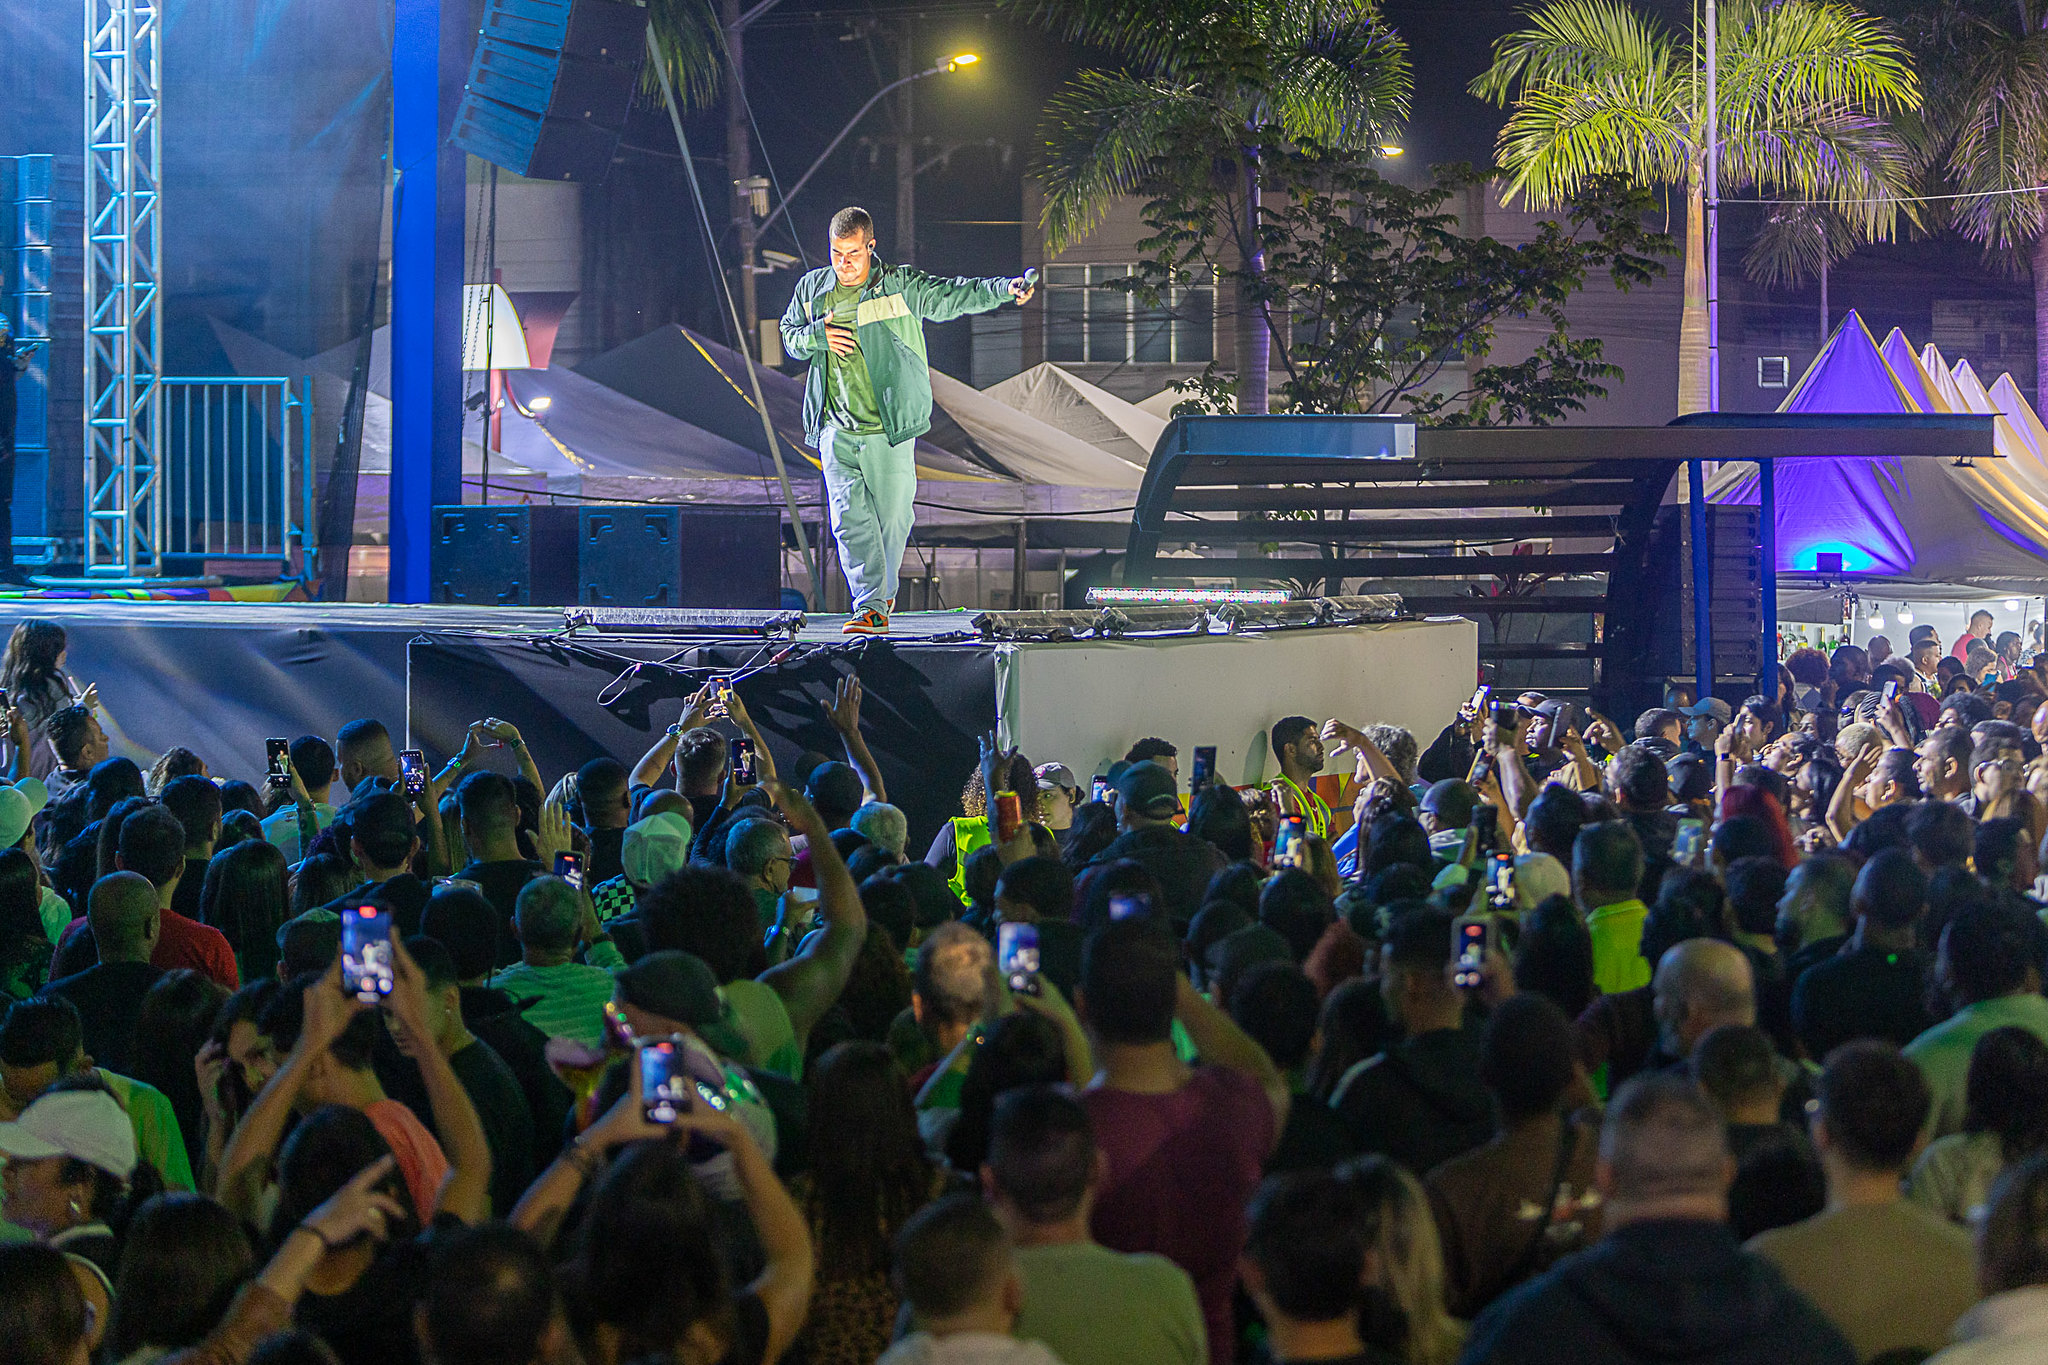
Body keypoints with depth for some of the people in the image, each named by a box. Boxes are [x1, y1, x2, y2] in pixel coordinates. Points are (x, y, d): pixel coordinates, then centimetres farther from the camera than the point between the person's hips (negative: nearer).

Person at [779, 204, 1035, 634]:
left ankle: (883, 591, 31)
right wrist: (818, 336, -4)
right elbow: (789, 337, 20)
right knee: (850, 521, -7)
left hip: (888, 429, -2)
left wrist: (1005, 290, -28)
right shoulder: (812, 289, 9)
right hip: (836, 431, 2)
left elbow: (950, 296, -12)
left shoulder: (900, 287, -3)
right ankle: (871, 609, -7)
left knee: (892, 518, 7)